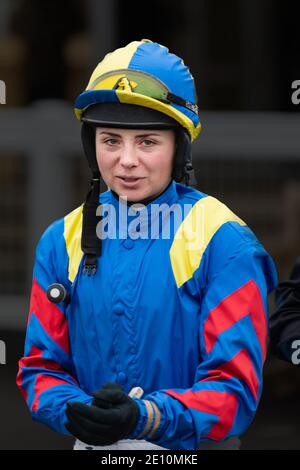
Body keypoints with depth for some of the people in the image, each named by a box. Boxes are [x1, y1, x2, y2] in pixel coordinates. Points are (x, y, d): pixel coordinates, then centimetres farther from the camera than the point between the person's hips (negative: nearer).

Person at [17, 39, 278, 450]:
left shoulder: (224, 243, -11)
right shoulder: (62, 242, 2)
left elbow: (235, 389, -15)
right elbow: (42, 366, 4)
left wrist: (148, 417, -31)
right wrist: (72, 411, -18)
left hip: (191, 449, -3)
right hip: (92, 447, 3)